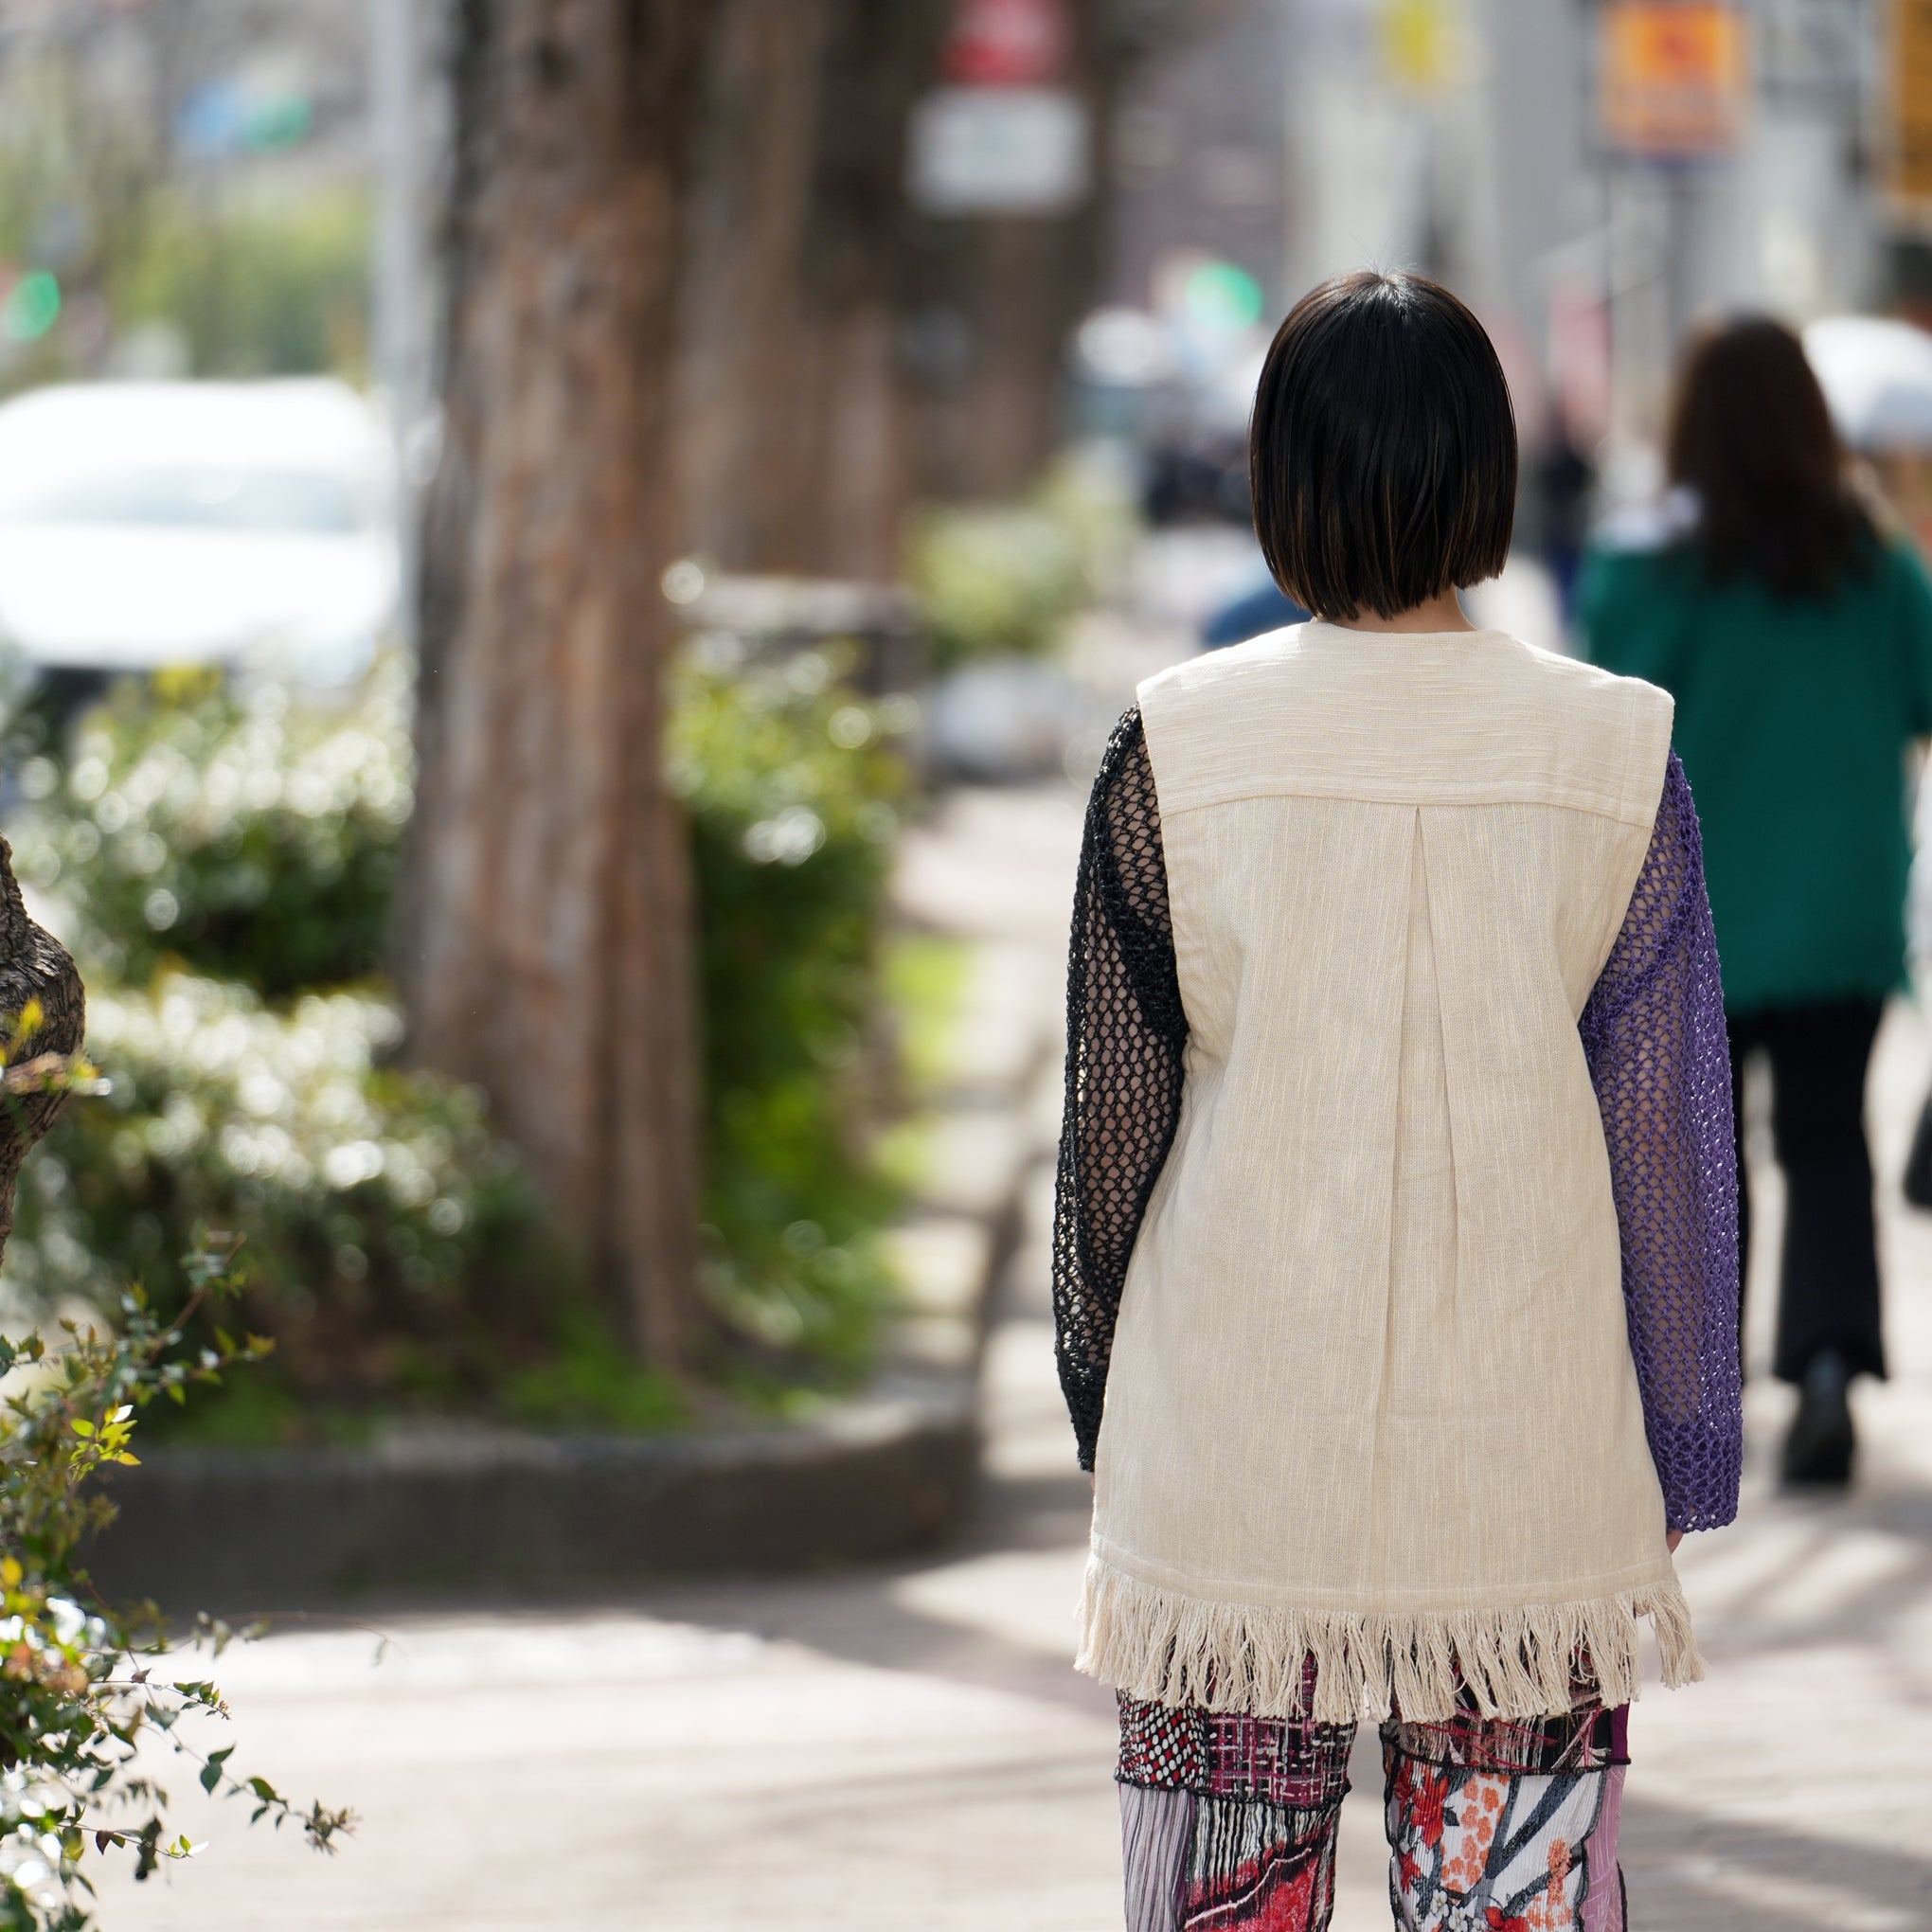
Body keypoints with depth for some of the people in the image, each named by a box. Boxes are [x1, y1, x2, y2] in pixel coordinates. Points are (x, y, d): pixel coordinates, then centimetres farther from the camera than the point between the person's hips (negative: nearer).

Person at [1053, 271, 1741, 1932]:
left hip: (1229, 1477, 0)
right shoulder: (1616, 755, -4)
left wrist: (1103, 1416, 13)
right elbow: (1664, 1132, 0)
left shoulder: (1177, 749, -5)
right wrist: (1677, 1474, 8)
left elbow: (1115, 1115, 0)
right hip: (1532, 1487, 0)